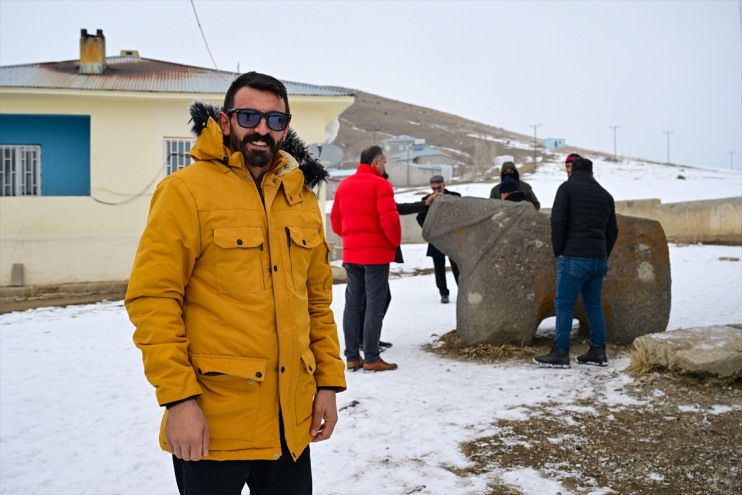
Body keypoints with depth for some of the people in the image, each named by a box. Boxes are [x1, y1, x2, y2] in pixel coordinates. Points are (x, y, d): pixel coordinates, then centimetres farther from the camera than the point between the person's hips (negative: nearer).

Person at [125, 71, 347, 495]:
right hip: (212, 420, -5)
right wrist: (178, 398, -16)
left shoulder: (302, 198, 9)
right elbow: (153, 298, -12)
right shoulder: (186, 190, -8)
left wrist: (329, 381, 8)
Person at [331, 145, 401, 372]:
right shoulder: (380, 184, -10)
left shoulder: (344, 185, 12)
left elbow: (335, 219, 13)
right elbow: (389, 218, -17)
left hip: (350, 253, 7)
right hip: (376, 252, -6)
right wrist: (395, 242, -3)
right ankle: (371, 358, 0)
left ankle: (352, 357, 13)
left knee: (352, 303, 10)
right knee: (375, 305, -2)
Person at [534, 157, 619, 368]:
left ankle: (560, 353, -3)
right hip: (599, 259, 6)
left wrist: (558, 250, -1)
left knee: (564, 304, -2)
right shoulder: (605, 194, 17)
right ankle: (598, 352, 14)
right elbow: (612, 230, 18)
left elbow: (558, 221, -9)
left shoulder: (567, 187, 0)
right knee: (594, 304, 13)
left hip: (574, 257, -6)